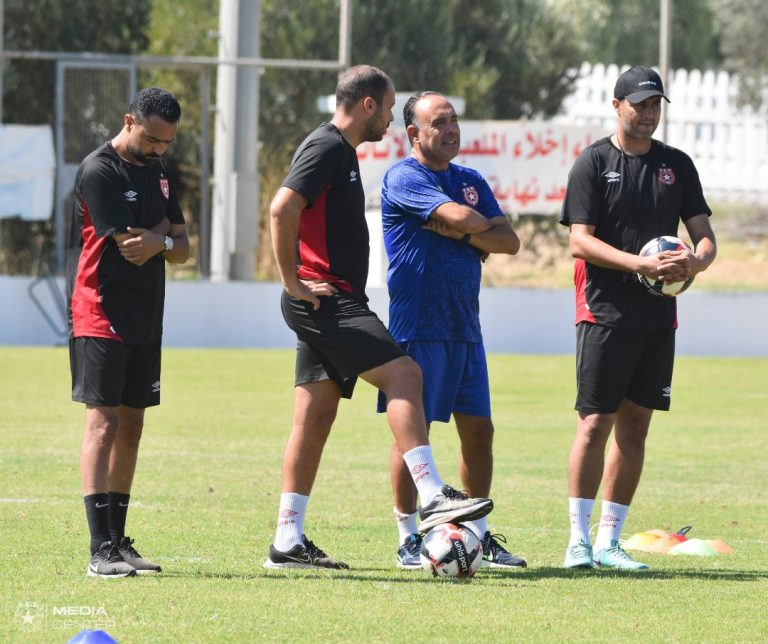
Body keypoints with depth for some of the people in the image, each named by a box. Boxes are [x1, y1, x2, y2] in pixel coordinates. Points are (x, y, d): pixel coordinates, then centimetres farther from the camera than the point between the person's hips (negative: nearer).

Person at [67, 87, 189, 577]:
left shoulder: (158, 171, 16)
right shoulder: (99, 172, -11)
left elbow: (183, 249, 15)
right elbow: (131, 247, -16)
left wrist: (159, 241, -6)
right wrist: (165, 232, 2)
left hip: (146, 318, 8)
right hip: (102, 315, -8)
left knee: (131, 426, 9)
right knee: (103, 422, -13)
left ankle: (119, 541, 15)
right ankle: (101, 548, -19)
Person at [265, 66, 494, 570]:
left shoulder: (339, 150, 20)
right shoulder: (326, 148, -11)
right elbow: (283, 208, -23)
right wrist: (293, 281, -18)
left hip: (328, 304, 10)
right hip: (325, 300, -10)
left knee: (315, 419, 7)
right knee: (404, 374, -18)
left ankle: (288, 542, 7)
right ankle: (433, 497, -25)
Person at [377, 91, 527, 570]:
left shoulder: (472, 181, 16)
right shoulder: (403, 179, -8)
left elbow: (509, 241, 7)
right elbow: (463, 218, -20)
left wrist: (461, 233, -9)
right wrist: (480, 226, 2)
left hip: (465, 328, 7)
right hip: (418, 327, -7)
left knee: (479, 430, 6)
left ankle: (479, 535, 15)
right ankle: (409, 539, 3)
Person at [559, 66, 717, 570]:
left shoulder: (677, 165, 13)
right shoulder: (593, 163, -1)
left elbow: (705, 235, 12)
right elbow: (580, 241, -9)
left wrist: (696, 260, -13)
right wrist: (641, 264, -22)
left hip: (659, 318, 5)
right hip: (606, 314, -5)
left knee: (635, 427, 6)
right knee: (596, 424, -8)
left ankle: (609, 542, 11)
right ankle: (579, 541, -4)